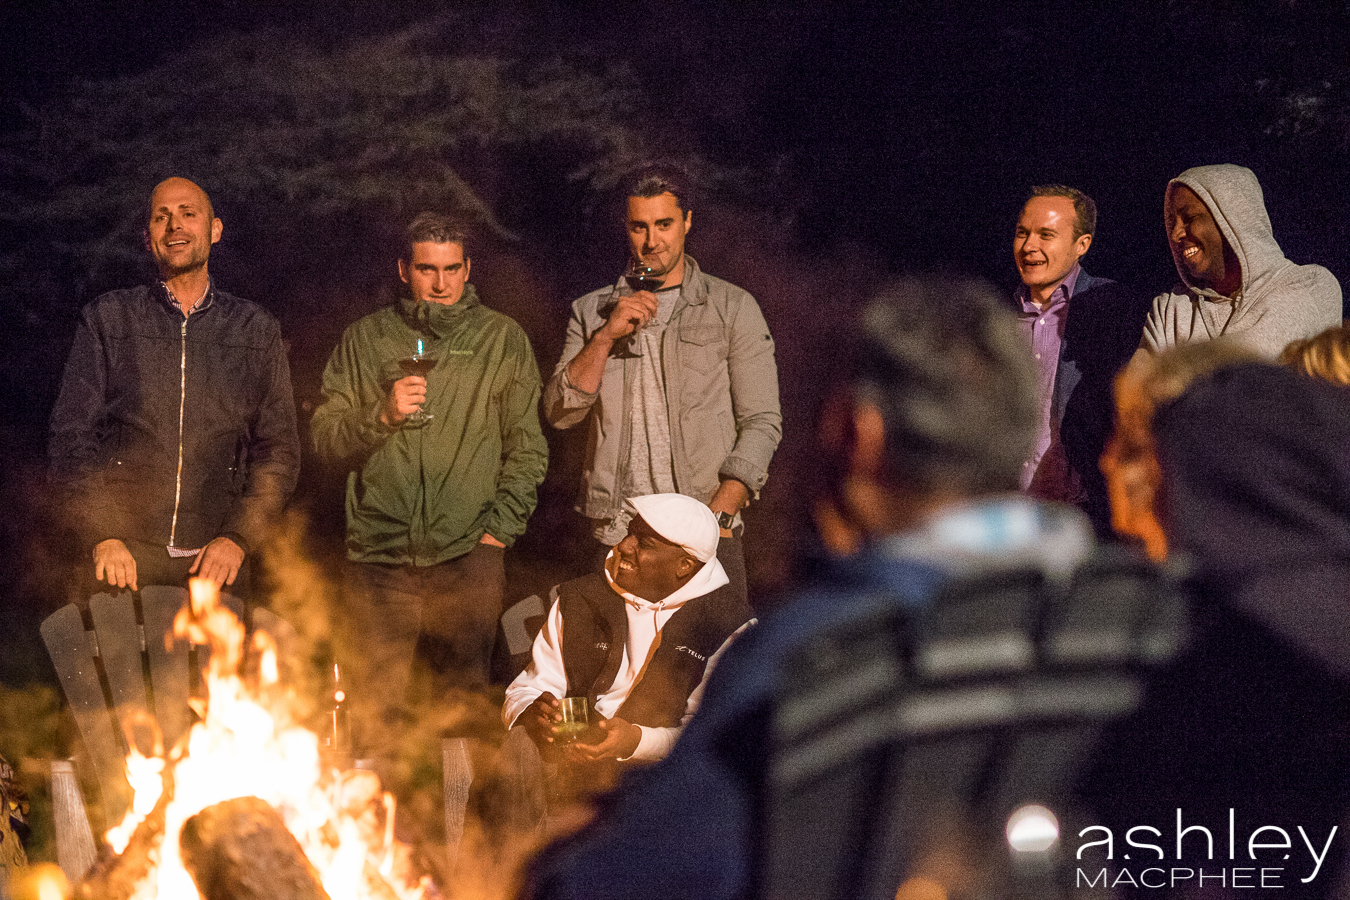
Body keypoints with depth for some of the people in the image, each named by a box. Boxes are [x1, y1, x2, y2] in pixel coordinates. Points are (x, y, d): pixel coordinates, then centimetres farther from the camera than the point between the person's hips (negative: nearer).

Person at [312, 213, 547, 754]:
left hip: (468, 555, -1)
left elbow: (527, 447, 7)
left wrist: (499, 530, -2)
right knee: (372, 713, 0)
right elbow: (326, 441, 8)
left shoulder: (502, 339, 9)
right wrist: (382, 415, -10)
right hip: (377, 554, 1)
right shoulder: (365, 339, 12)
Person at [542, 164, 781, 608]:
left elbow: (762, 422, 1)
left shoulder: (734, 308, 6)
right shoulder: (592, 312, 13)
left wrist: (718, 514, -11)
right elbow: (559, 413, 4)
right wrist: (606, 337, -10)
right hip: (614, 534, 2)